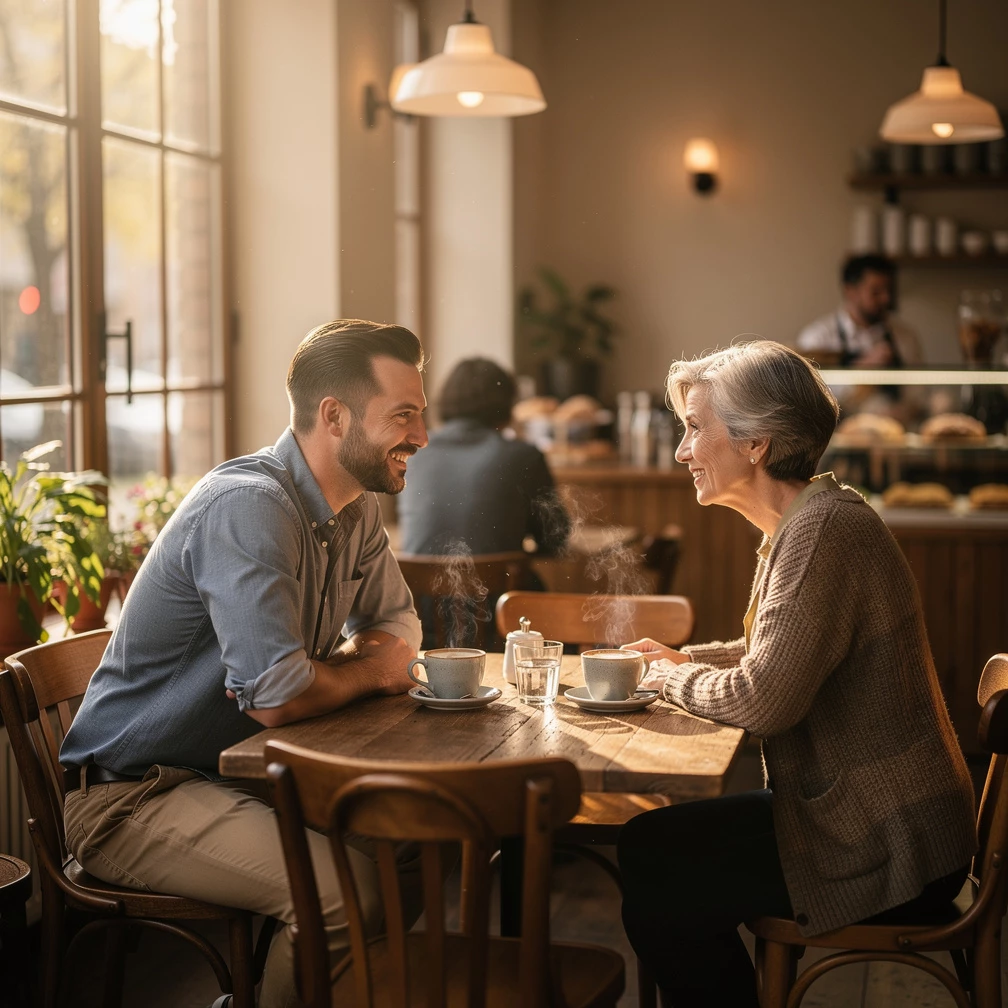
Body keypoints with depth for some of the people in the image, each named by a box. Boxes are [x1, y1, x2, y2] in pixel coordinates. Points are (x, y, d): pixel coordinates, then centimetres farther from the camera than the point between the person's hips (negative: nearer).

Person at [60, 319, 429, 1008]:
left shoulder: (358, 509, 6)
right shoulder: (249, 507, -24)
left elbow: (396, 623, 19)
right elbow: (275, 697, -31)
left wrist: (344, 663, -6)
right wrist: (371, 670, -10)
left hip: (246, 771, 9)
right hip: (132, 796, -9)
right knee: (349, 886, -28)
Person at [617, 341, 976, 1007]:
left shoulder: (823, 531, -21)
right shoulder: (805, 521, 11)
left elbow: (763, 700, -25)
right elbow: (777, 652, 24)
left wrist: (673, 677, -6)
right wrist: (682, 659, 10)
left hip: (884, 850, -10)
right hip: (869, 819, 10)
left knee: (656, 888, -7)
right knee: (650, 840, 12)